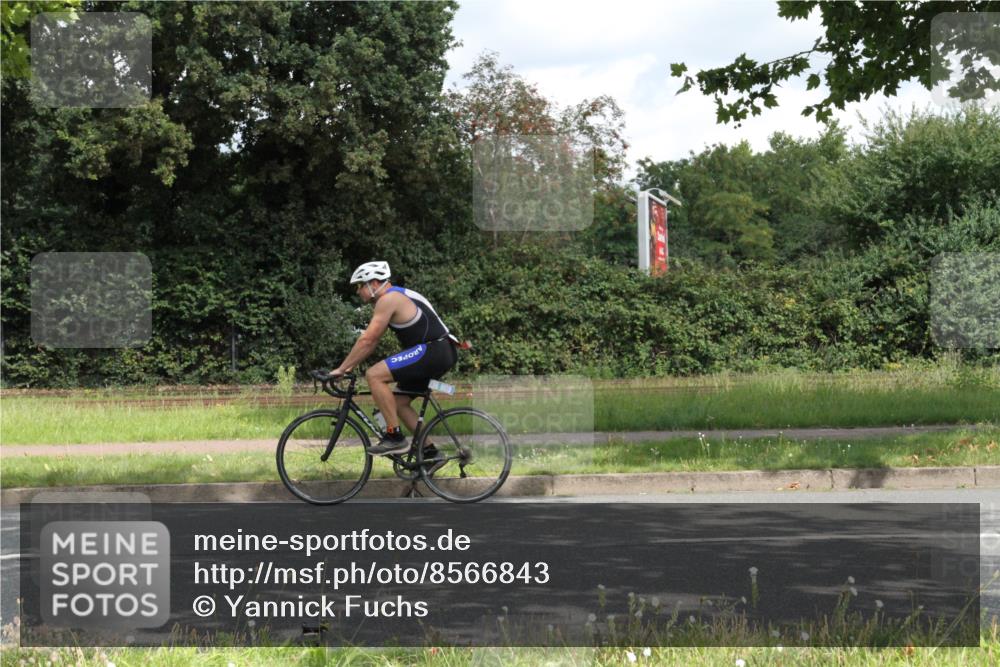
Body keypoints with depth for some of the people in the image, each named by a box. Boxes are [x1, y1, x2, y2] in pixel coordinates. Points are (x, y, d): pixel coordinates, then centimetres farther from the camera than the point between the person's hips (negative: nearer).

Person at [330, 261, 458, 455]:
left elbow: (367, 340, -14)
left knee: (374, 375, -16)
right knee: (398, 402, 17)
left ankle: (394, 437, -15)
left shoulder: (388, 299, -10)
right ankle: (428, 450, 18)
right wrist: (350, 366, 21)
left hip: (431, 351, -11)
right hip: (442, 354, 11)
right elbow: (371, 341, 24)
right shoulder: (396, 297, 21)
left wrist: (341, 369, -8)